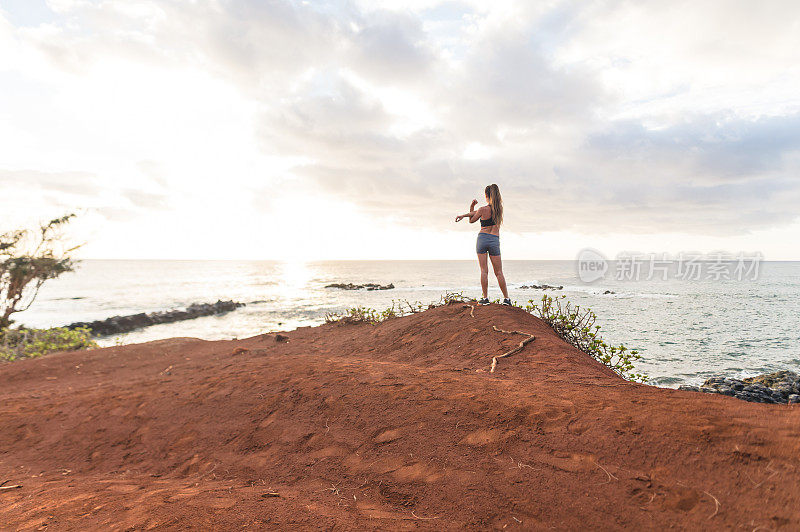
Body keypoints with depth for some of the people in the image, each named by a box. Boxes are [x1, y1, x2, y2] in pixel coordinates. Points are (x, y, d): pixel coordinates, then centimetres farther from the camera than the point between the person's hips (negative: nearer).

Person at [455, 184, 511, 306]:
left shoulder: (482, 209, -8)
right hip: (495, 240, 3)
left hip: (482, 238, -3)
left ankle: (485, 298, -3)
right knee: (499, 272, 7)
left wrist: (471, 207, 4)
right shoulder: (499, 208, 6)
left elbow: (471, 220, 10)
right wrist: (463, 215, 9)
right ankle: (506, 298, 5)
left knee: (484, 270, -2)